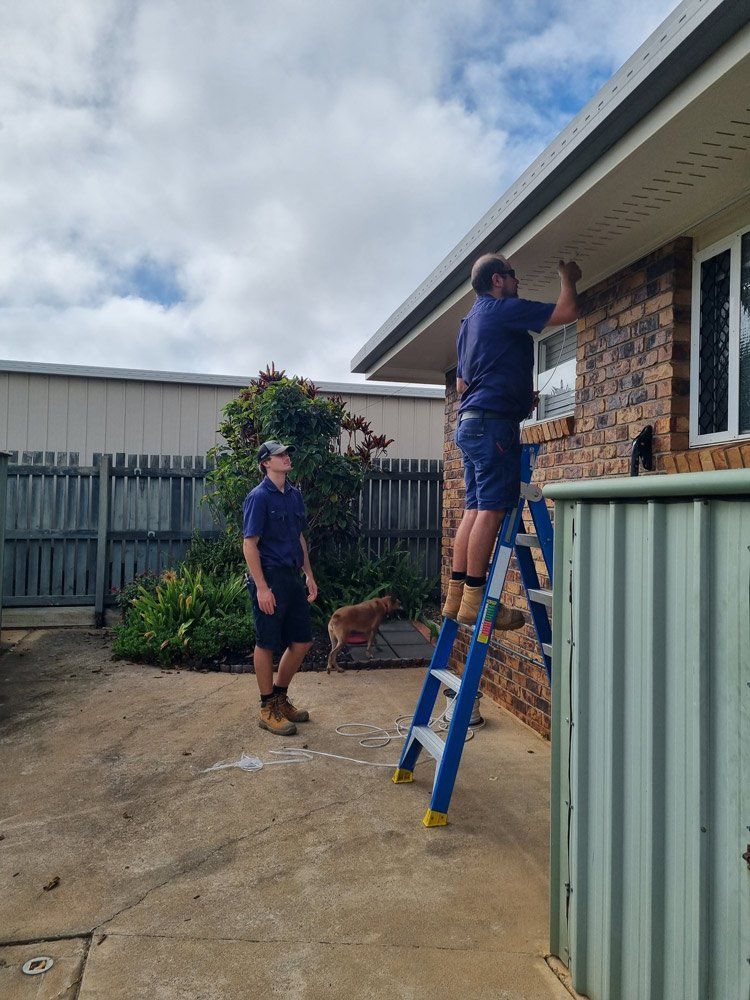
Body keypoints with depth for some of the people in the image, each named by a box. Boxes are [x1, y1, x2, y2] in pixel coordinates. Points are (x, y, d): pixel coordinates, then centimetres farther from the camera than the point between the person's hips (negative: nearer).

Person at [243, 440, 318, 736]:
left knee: (302, 641, 11)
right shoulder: (259, 497, -11)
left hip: (292, 577, 8)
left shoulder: (294, 495, 11)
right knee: (266, 644, 3)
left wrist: (309, 575, 14)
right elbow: (249, 545, -14)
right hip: (269, 577, -8)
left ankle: (279, 697, 28)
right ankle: (268, 709, 17)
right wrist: (262, 588, -19)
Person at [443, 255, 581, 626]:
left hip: (469, 422, 10)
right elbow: (567, 311, -6)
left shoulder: (470, 321, 26)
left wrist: (519, 396, 25)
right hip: (493, 421, -10)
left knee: (476, 509, 7)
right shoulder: (503, 309, -3)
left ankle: (457, 595, 6)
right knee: (492, 509, -11)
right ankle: (474, 599, -12)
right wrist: (567, 277, 15)